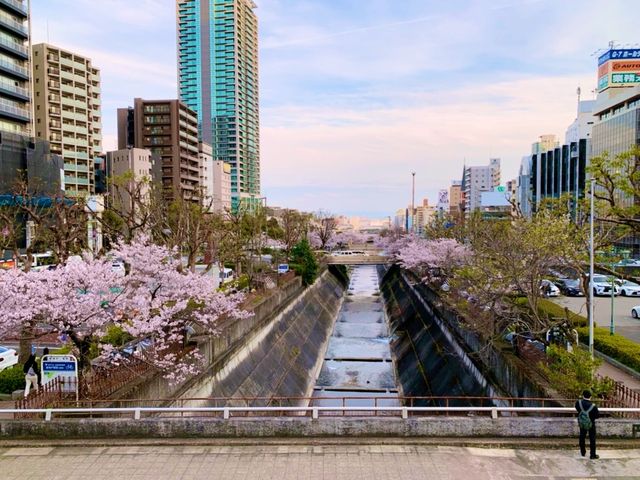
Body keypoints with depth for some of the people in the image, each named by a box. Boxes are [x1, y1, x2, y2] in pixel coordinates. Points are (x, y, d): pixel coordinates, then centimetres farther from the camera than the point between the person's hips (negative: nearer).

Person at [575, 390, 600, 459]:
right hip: (591, 425, -3)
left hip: (581, 424, 3)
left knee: (582, 437, 22)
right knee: (592, 439, 14)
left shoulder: (579, 403, -22)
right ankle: (592, 455, 23)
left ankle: (583, 452, 36)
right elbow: (597, 415, -16)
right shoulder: (593, 407, -31)